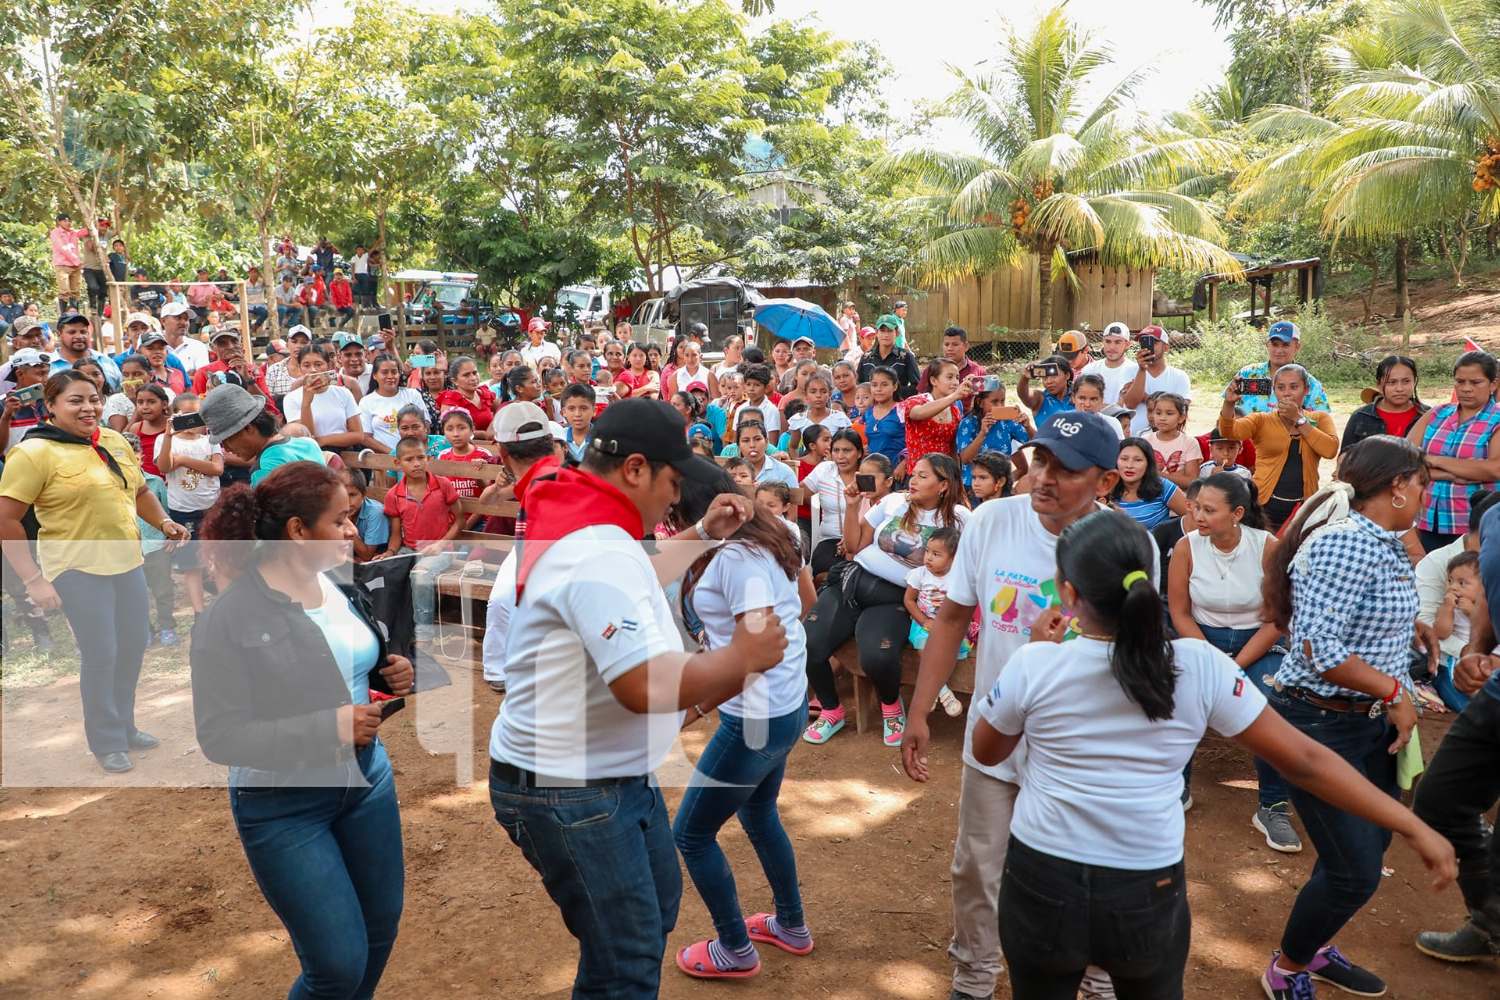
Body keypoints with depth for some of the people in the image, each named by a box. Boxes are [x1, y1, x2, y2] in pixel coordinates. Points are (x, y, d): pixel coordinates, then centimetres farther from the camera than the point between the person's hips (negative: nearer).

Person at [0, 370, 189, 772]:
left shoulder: (114, 441, 8)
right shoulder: (34, 453, -12)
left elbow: (140, 490, 22)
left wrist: (164, 522, 3)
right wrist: (34, 579, -18)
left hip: (127, 561, 7)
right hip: (77, 569, -6)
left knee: (133, 646, 14)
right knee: (100, 655, -1)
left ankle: (124, 727, 34)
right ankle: (107, 743, 18)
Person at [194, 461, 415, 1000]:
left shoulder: (344, 590, 0)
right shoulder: (231, 618, -19)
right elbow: (221, 735, -20)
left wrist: (391, 674, -5)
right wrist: (329, 727, -27)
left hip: (368, 780, 6)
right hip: (283, 807, -6)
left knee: (382, 926, 18)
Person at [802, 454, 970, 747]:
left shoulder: (956, 518, 1)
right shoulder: (893, 502, 8)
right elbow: (854, 546, 12)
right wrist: (852, 505, 2)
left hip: (894, 600, -3)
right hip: (853, 582, 3)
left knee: (877, 658, -33)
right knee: (807, 644, -18)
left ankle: (891, 705, 5)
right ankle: (831, 710, 10)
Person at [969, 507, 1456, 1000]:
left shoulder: (1033, 665, -17)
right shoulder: (1200, 667, -13)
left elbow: (986, 752, 1)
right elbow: (1304, 760, -7)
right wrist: (1415, 828, 4)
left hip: (1043, 886, -1)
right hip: (1149, 897, 2)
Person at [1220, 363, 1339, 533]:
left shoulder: (1320, 419, 9)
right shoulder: (1262, 420, 5)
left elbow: (1330, 449, -9)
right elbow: (1229, 432, -13)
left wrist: (1298, 419, -9)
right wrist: (1229, 404, -30)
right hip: (1264, 507, -1)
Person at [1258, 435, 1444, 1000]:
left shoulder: (1386, 544, 6)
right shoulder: (1343, 545, -24)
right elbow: (1316, 646, -30)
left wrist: (1411, 628, 6)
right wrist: (1395, 691, -21)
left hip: (1371, 721, 10)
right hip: (1321, 724, -10)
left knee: (1371, 844, 20)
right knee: (1356, 872, -1)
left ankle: (1316, 949, 41)